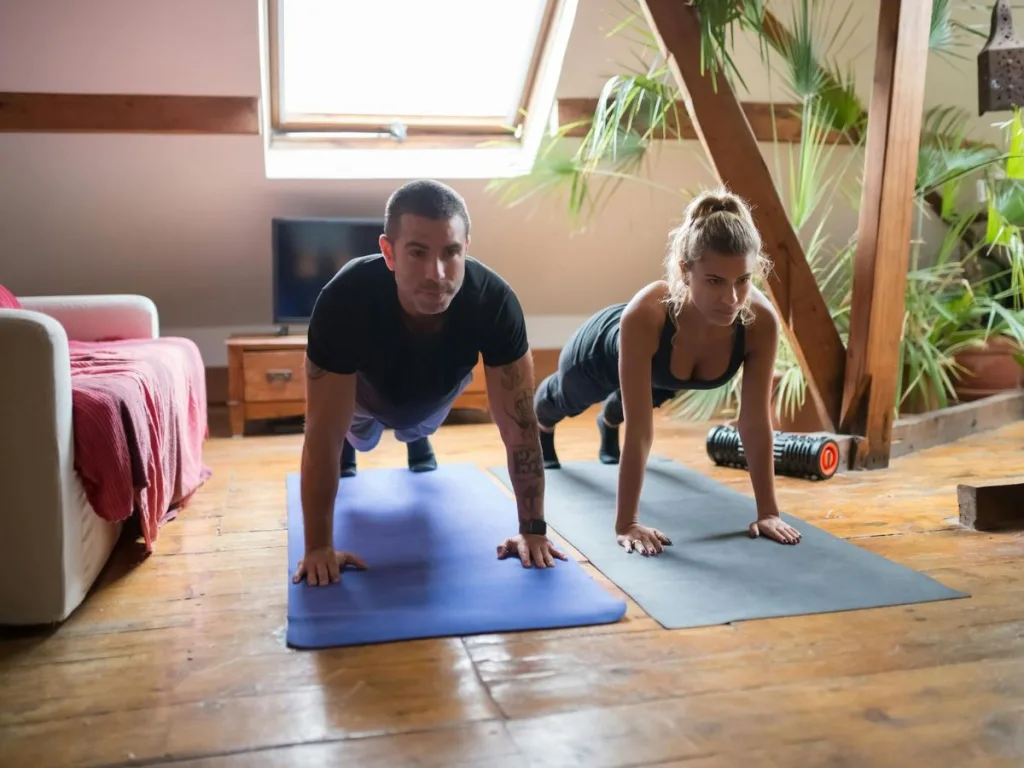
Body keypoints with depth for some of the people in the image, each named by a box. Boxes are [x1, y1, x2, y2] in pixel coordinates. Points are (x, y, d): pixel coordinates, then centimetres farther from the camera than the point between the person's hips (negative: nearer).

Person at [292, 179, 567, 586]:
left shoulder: (494, 300, -43)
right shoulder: (344, 300, -47)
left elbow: (519, 425, -35)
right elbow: (322, 434, -39)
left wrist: (533, 530, -33)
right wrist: (319, 547, -37)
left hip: (438, 390, 2)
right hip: (368, 389, -2)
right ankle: (348, 450, 58)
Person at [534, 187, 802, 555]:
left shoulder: (762, 321, -39)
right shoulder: (645, 315, -49)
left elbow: (756, 422, -29)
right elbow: (640, 431, -45)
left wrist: (768, 510, -24)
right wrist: (626, 523, -41)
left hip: (661, 374, 3)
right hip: (600, 351, -2)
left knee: (623, 407, 38)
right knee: (565, 401, 34)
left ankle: (607, 423, 76)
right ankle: (540, 427, 71)